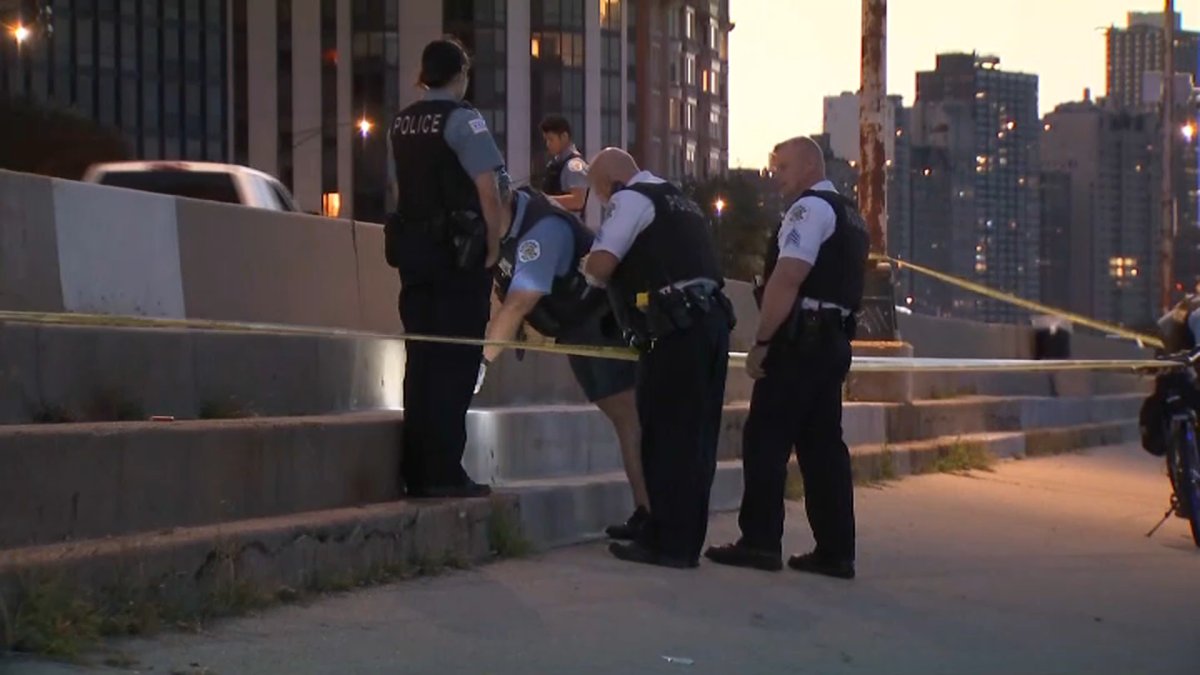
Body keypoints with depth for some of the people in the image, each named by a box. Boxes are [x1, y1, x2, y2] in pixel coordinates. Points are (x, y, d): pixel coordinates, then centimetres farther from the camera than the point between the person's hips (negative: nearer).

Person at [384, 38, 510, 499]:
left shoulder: (401, 124, 12)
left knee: (420, 357, 10)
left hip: (411, 249, 7)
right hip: (458, 252, -7)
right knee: (455, 359, -4)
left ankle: (416, 470, 11)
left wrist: (412, 239, 18)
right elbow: (489, 191, -14)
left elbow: (404, 189, 15)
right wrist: (493, 249, -6)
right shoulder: (462, 120, -10)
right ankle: (443, 472, -6)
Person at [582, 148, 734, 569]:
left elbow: (600, 265, -12)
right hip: (711, 323, 9)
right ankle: (687, 540, 16)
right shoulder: (678, 202, 25)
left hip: (675, 332, -9)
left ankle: (668, 542, -1)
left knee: (666, 436, -3)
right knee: (696, 438, 11)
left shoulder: (632, 200, -3)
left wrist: (591, 274, 9)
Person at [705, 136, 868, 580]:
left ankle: (760, 542, -7)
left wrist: (762, 342, -17)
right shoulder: (849, 217, 21)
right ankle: (835, 551, 6)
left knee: (766, 439, -5)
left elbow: (787, 281, -18)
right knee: (822, 444, 8)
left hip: (800, 340, -9)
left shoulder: (809, 208, -9)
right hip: (834, 340, 9)